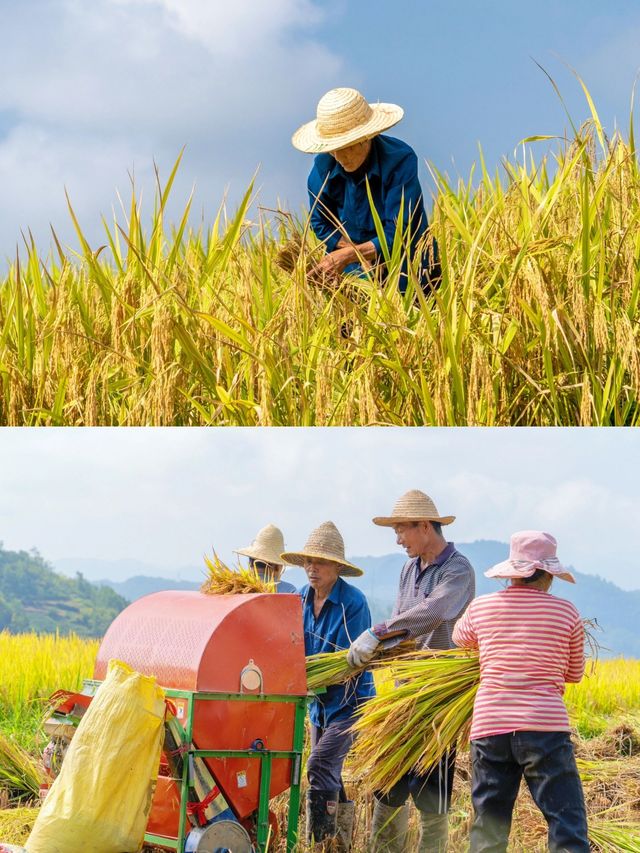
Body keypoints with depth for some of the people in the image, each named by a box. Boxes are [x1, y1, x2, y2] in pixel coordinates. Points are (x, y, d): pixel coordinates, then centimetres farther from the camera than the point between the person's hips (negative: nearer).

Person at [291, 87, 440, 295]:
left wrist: (347, 256, -32)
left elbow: (398, 235, -23)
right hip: (358, 270, 3)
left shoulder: (401, 160, -22)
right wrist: (359, 254, -11)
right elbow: (320, 223, 4)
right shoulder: (323, 167, -10)